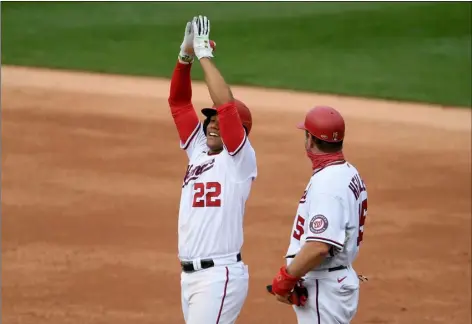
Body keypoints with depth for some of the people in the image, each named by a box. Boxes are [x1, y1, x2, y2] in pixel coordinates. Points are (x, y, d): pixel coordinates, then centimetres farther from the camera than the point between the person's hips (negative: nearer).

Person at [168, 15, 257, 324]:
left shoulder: (240, 159, -6)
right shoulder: (198, 151, 14)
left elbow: (227, 105, -19)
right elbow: (179, 102, 12)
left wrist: (205, 55, -14)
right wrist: (186, 55, -2)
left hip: (220, 275, -8)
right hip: (190, 274, 8)